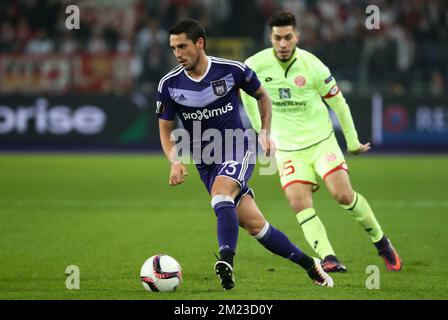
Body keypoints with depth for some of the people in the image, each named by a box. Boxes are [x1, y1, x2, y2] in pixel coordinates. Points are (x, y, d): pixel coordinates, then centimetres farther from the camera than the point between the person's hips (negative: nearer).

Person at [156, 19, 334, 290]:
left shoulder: (231, 70, -11)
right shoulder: (170, 85, -5)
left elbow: (262, 96, 9)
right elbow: (165, 129, 5)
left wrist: (266, 133, 3)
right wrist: (175, 161, -11)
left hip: (238, 150, -3)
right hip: (206, 162, 3)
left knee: (220, 190, -35)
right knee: (254, 225, -2)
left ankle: (227, 262, -45)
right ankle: (308, 264, 14)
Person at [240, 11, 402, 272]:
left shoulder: (312, 66, -13)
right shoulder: (256, 65, -10)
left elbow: (338, 102, 0)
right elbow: (245, 88, 14)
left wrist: (352, 141, 6)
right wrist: (261, 128, 18)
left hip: (321, 140, -1)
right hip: (288, 149, 2)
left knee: (344, 195, -13)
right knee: (299, 203, -19)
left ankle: (382, 243, 8)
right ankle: (328, 258, -23)